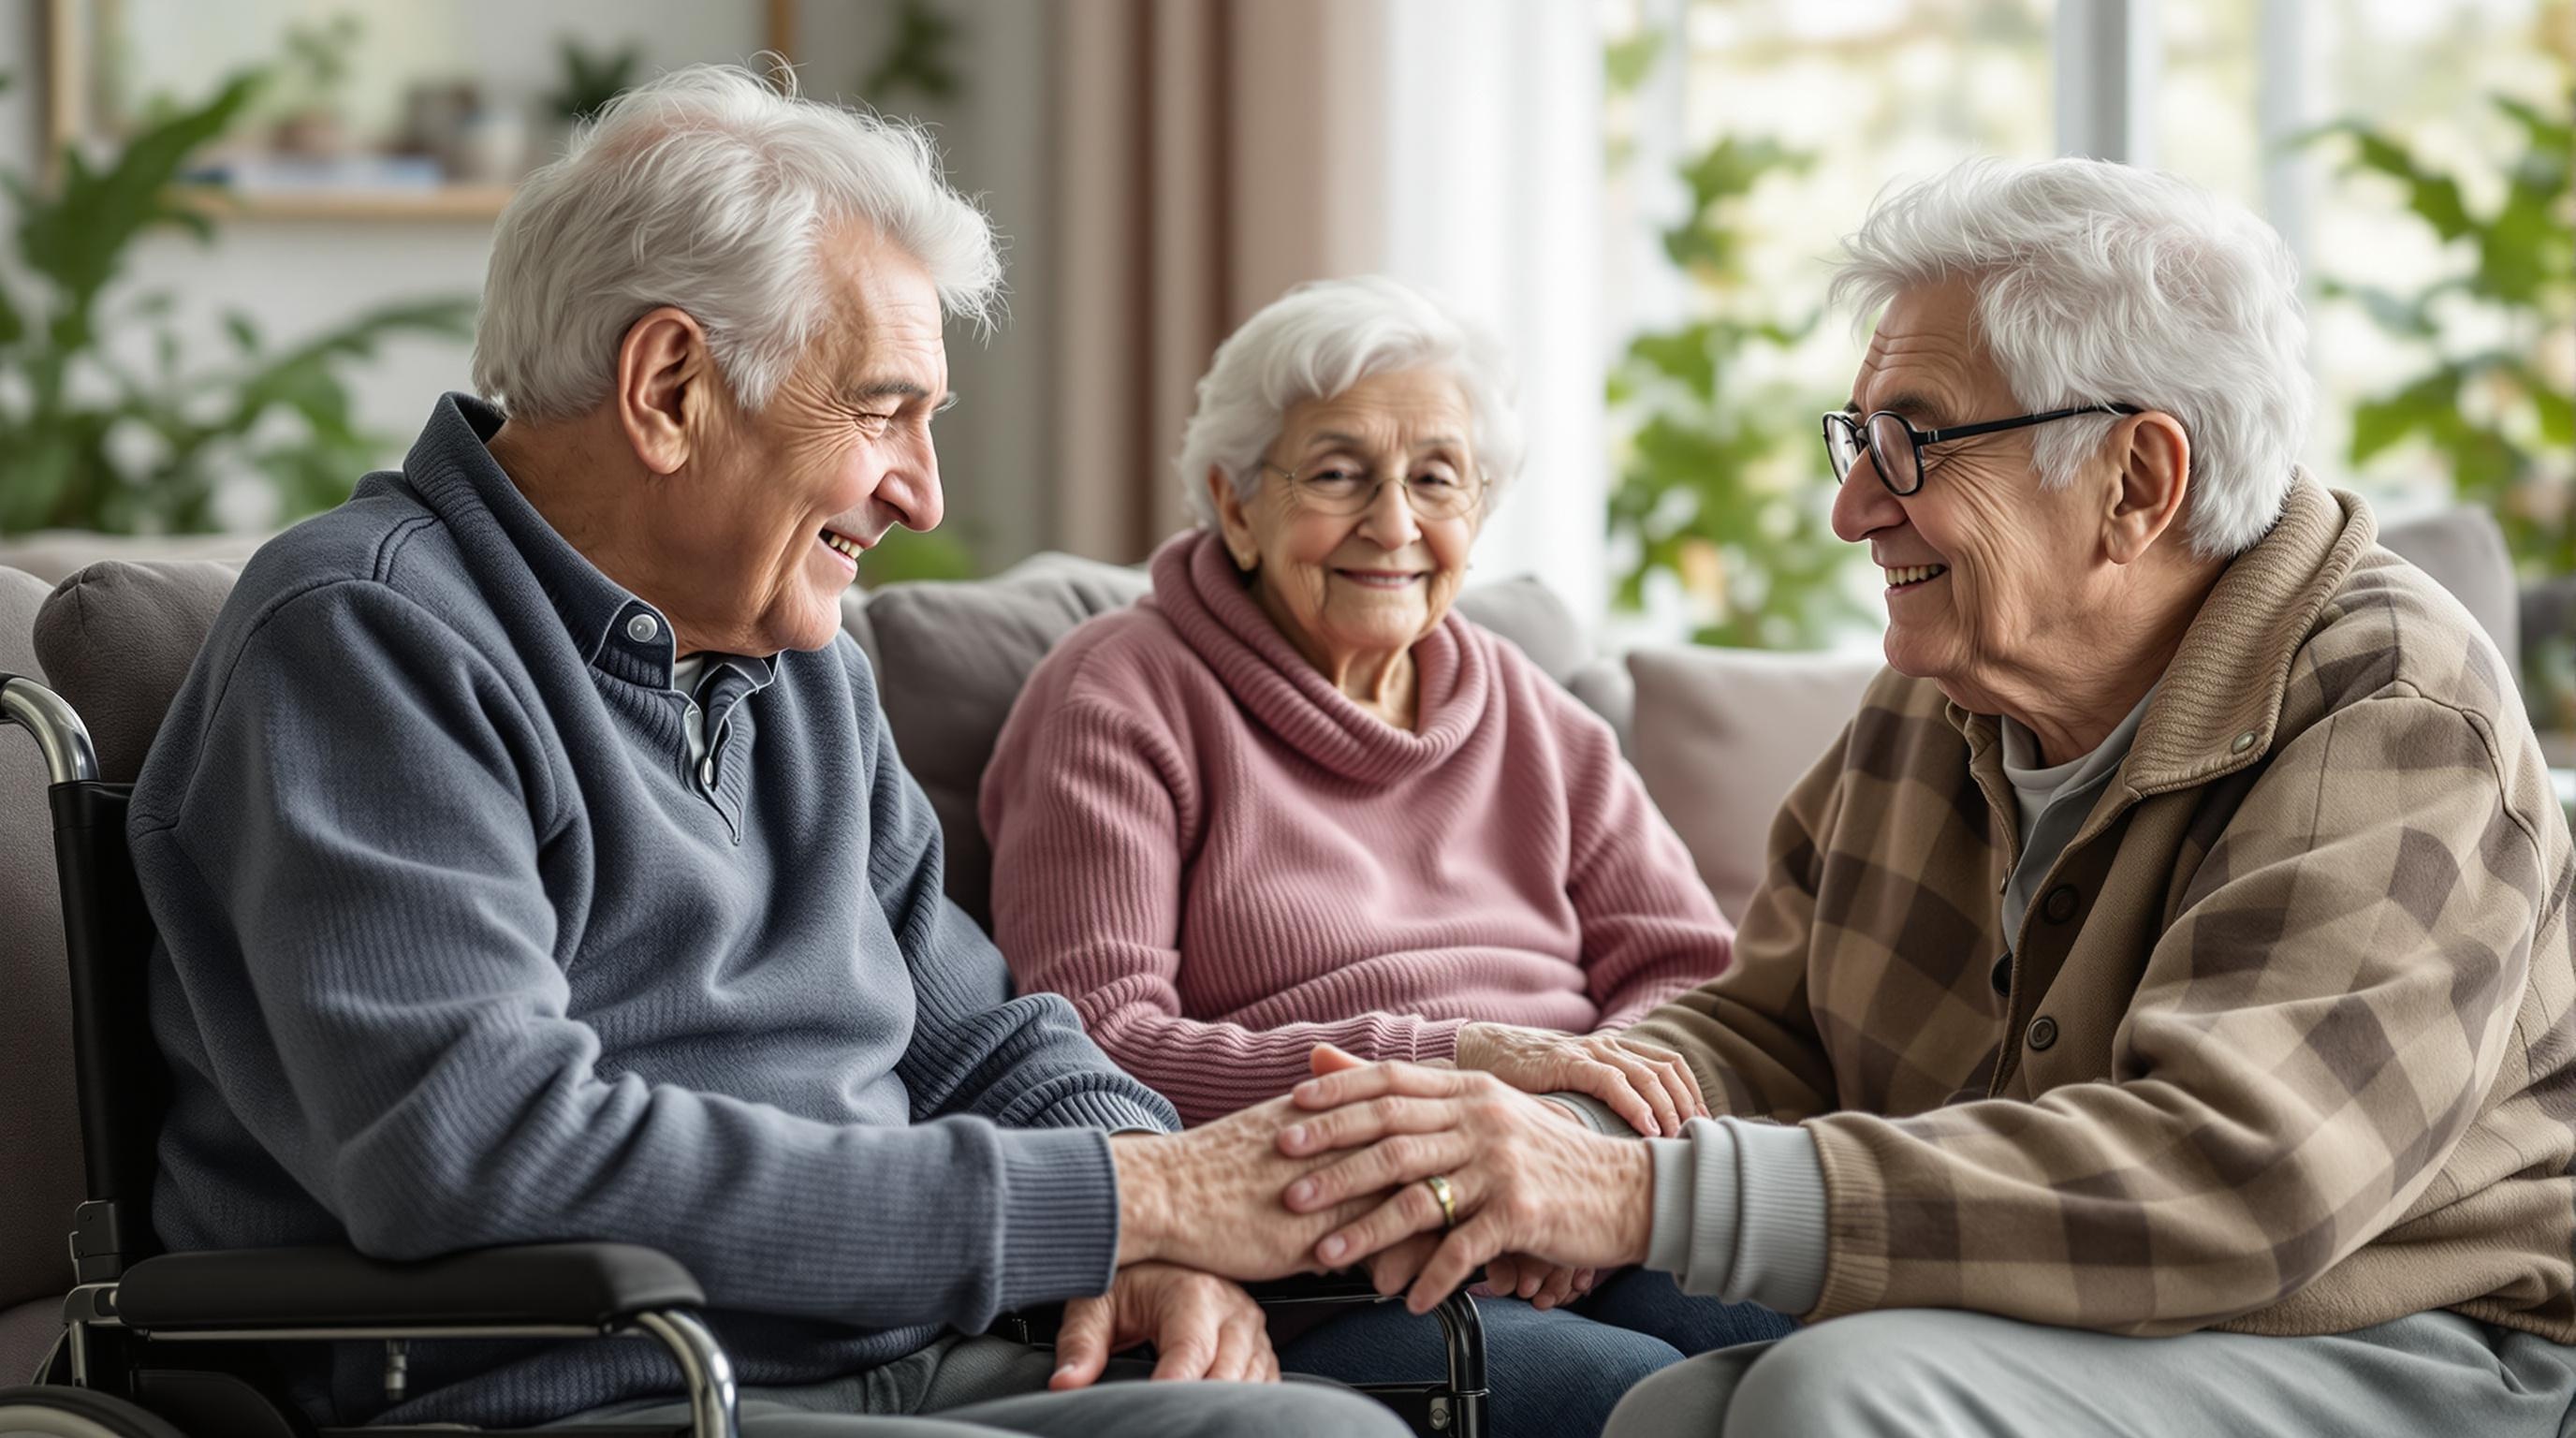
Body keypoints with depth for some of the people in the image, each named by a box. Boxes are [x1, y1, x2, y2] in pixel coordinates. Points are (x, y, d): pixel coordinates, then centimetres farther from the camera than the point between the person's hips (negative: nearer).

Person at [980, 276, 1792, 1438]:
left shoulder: (1529, 718, 23)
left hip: (1575, 1241, 5)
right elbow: (1090, 1055, -6)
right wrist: (1448, 1060, -16)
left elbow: (1693, 980, 13)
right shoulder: (1121, 701, 6)